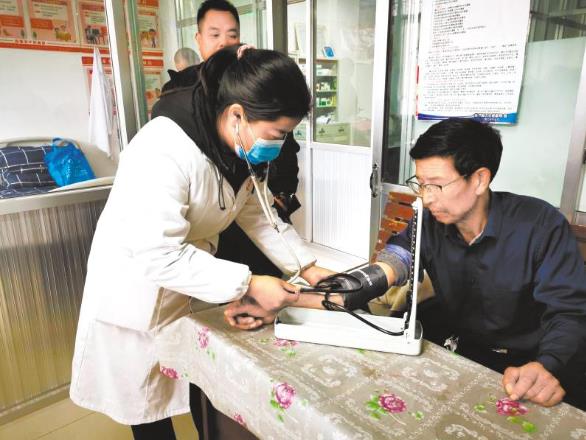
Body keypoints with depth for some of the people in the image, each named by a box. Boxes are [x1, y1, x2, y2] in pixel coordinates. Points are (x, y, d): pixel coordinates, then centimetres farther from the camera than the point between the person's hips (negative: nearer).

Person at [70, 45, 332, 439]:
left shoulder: (241, 147, -7)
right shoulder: (164, 152, -33)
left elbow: (259, 213, 0)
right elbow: (159, 256, -34)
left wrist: (307, 267, -7)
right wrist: (248, 285, -33)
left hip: (195, 287, 7)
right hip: (138, 296, -6)